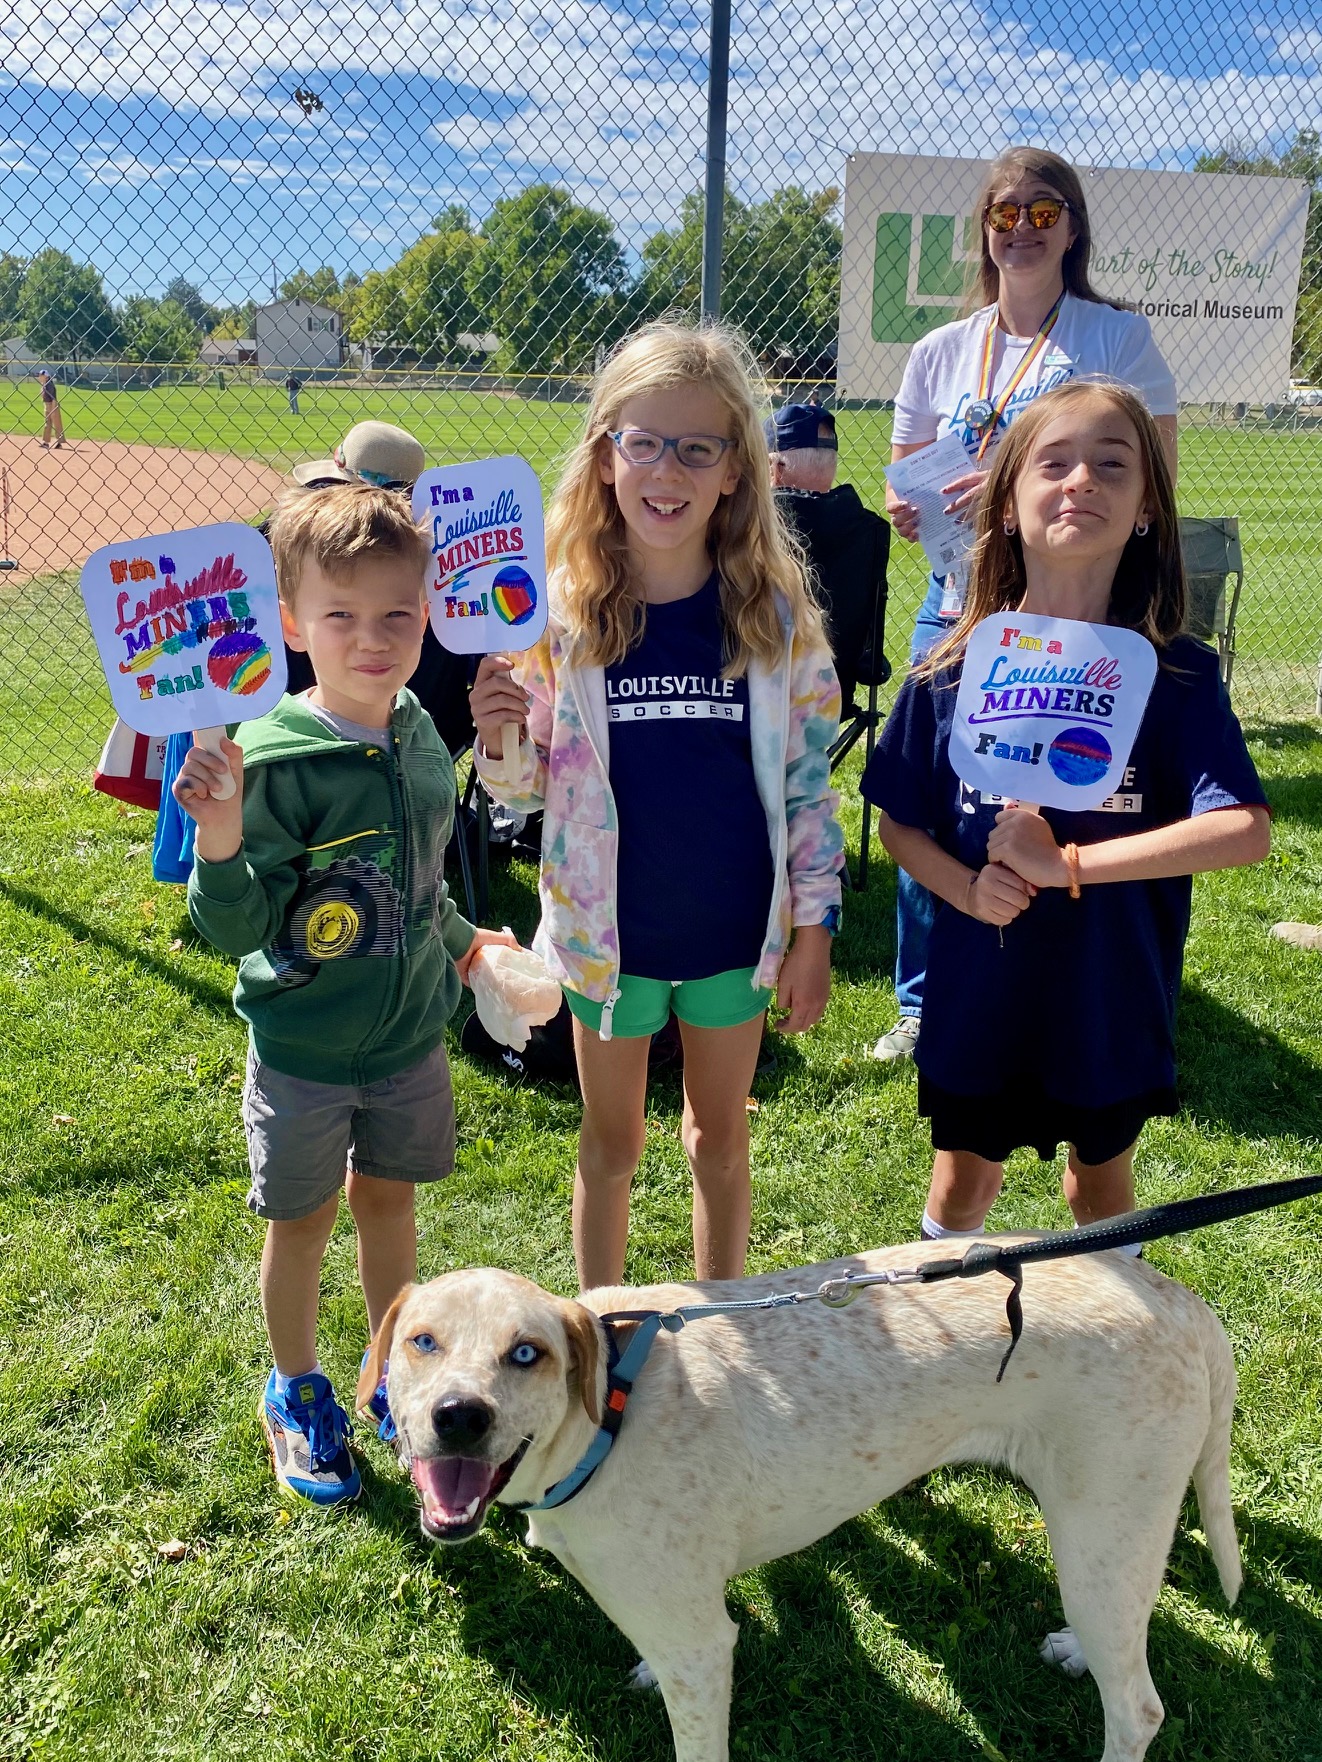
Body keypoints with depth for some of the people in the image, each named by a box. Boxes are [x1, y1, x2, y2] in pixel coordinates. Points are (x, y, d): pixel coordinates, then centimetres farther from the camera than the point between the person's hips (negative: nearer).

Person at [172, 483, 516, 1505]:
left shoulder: (419, 735, -5)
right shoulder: (273, 761, -23)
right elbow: (234, 928, -23)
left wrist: (456, 940, 21)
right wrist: (221, 838, -39)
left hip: (411, 1033, 5)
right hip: (303, 1048, -4)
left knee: (389, 1197, 20)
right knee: (303, 1218, 14)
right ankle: (298, 1392, 39)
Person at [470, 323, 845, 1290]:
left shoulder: (776, 611, -9)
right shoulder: (561, 610, -11)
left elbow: (809, 779, -2)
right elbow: (530, 785, -2)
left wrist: (816, 926, -3)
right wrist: (498, 740, -23)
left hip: (736, 930, 1)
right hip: (610, 930, 0)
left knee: (720, 1136, 20)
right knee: (612, 1143, 18)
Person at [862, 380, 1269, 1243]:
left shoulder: (1179, 674, -14)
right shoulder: (954, 671, -10)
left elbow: (1246, 830, -25)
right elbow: (898, 822, -3)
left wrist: (1064, 862, -29)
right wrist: (969, 888, -22)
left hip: (1113, 1001, 0)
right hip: (978, 998, 1)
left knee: (1101, 1182, 23)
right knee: (963, 1186, 19)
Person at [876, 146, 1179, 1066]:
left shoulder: (1119, 338, 2)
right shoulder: (942, 352, 12)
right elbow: (904, 485, 16)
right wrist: (911, 510, -9)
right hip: (960, 608, 3)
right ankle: (923, 1005, 22)